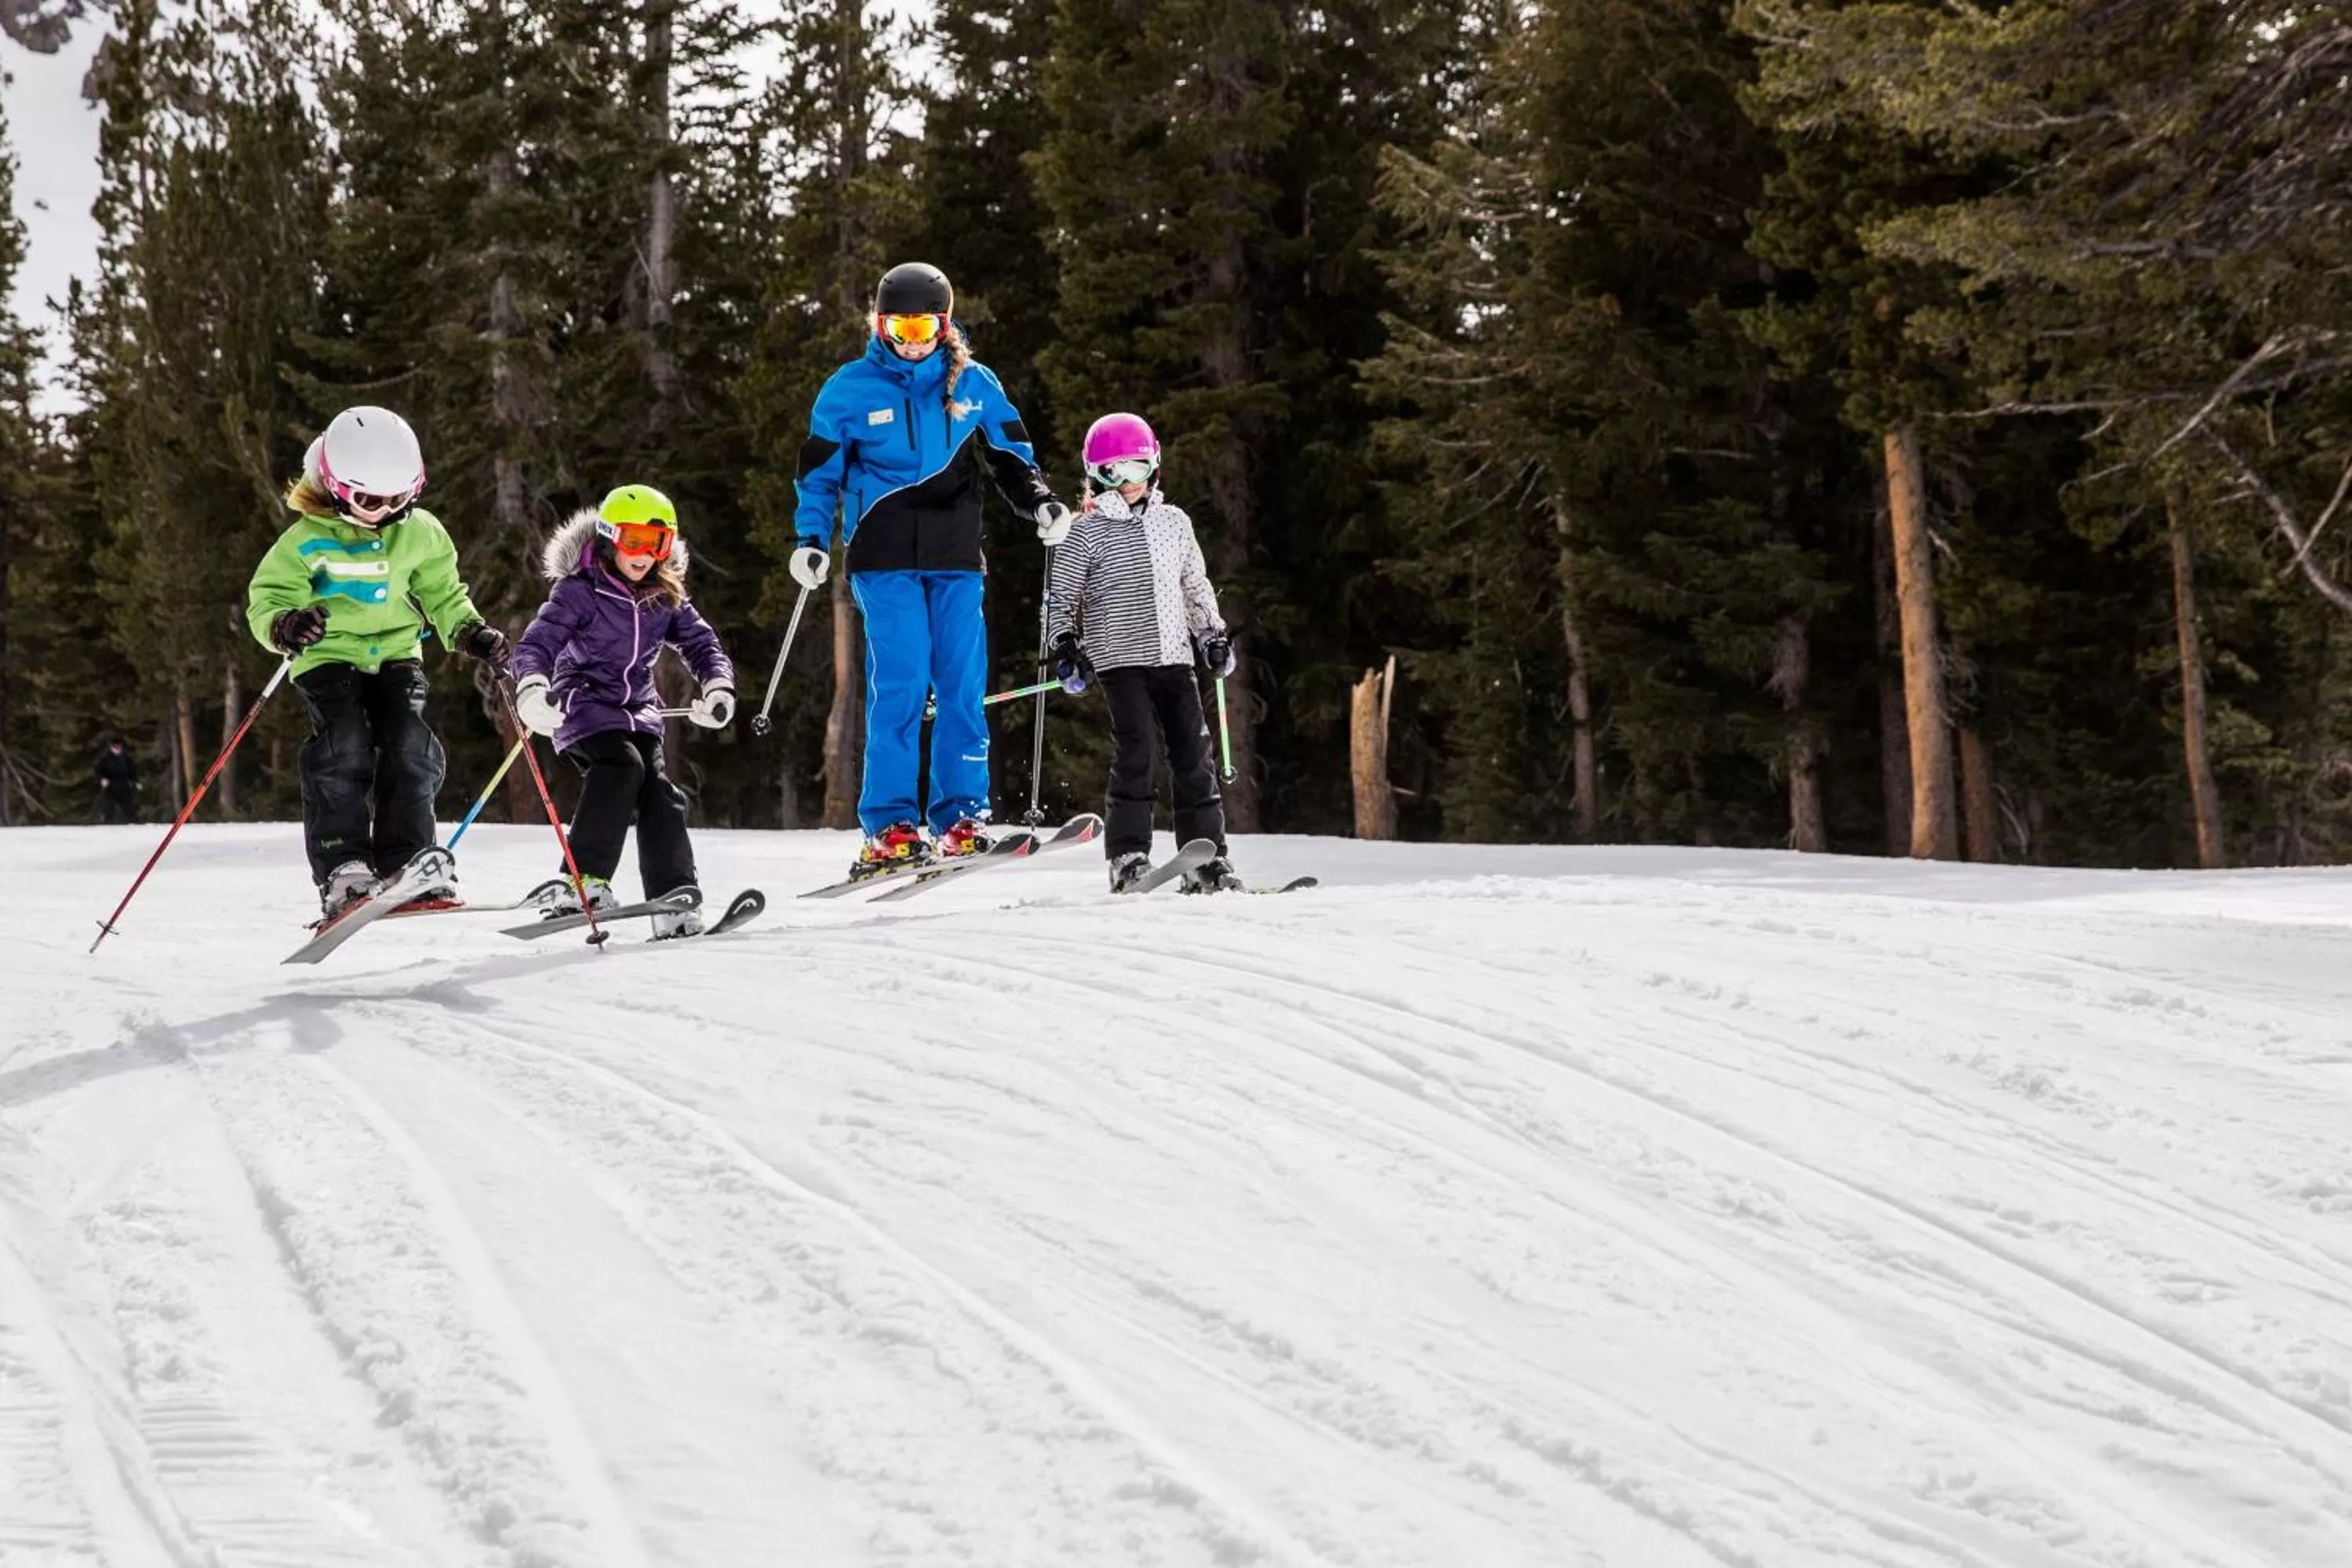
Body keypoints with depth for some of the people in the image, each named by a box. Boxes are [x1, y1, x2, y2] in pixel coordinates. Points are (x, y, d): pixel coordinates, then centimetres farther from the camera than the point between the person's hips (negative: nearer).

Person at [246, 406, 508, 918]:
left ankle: (406, 864, -8)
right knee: (344, 747, -23)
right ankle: (342, 868, -21)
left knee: (411, 747, -14)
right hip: (328, 655, -4)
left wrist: (471, 632, -2)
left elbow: (442, 594, 15)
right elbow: (266, 600, -9)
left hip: (395, 652, 4)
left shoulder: (420, 534, 2)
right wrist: (286, 626, -32)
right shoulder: (306, 540, -11)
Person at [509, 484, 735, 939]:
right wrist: (532, 688, -34)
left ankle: (675, 901, -6)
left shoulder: (666, 598, 6)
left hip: (639, 712, 5)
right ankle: (585, 881, -30)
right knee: (621, 766, -29)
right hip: (585, 707, -5)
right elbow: (535, 644, -14)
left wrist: (718, 687, -9)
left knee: (658, 792, -9)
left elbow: (701, 643, 11)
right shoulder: (579, 591, -10)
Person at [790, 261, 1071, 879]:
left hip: (955, 558, 3)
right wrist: (811, 539, -2)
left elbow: (1011, 454, 15)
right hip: (884, 556, -3)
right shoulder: (852, 388, 4)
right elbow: (819, 471, 10)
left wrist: (1041, 502, -3)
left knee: (963, 683, -3)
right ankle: (889, 826, -12)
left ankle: (960, 818, 2)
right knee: (900, 682, -13)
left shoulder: (974, 384, 9)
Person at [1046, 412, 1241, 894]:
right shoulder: (1086, 534, -1)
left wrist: (1214, 635, 19)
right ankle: (1128, 858, -9)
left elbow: (1196, 586, 24)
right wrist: (1066, 648, -9)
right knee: (1137, 754, -15)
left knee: (1194, 755, 1)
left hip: (1174, 656, 5)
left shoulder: (1174, 523, 12)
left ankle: (1207, 858, 6)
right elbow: (1061, 597, 2)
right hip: (1120, 659, -4)